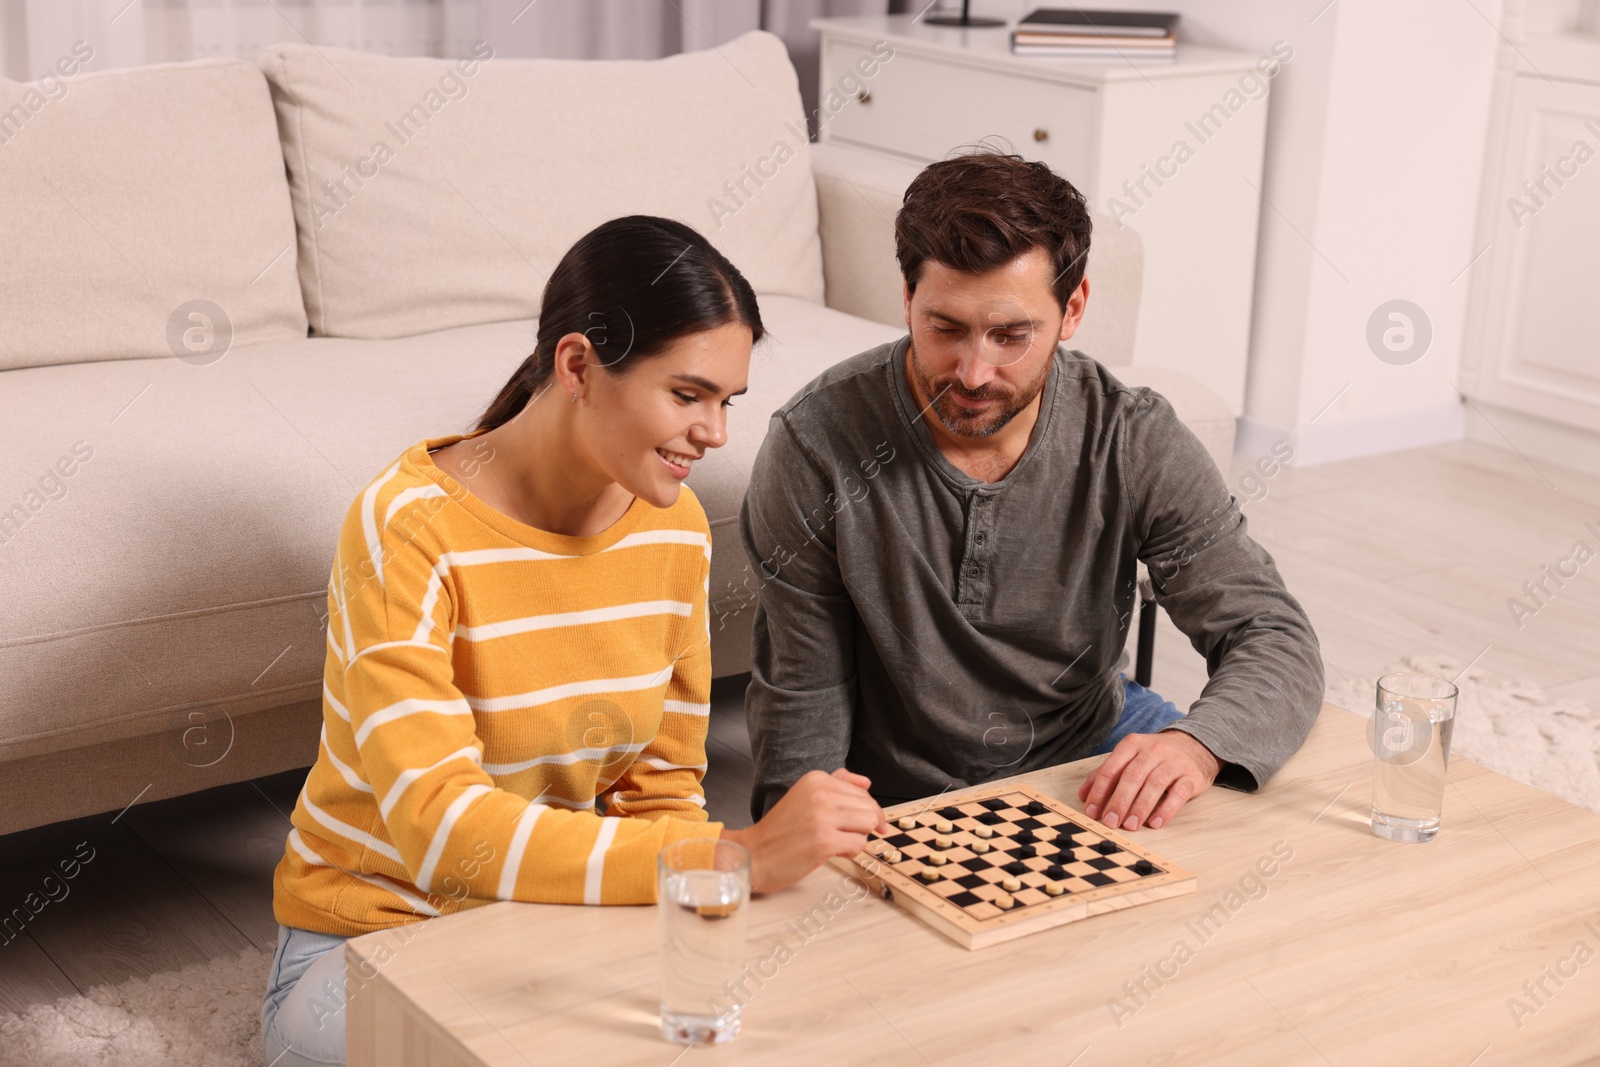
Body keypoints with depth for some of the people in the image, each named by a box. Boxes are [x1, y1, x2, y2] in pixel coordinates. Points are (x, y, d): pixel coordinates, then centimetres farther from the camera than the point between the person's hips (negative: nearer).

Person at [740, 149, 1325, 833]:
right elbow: (803, 695, -8)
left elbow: (1275, 640, -12)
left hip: (1093, 749, 4)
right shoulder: (815, 447, -18)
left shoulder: (1134, 439, -12)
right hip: (900, 807, -3)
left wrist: (1195, 745, -32)